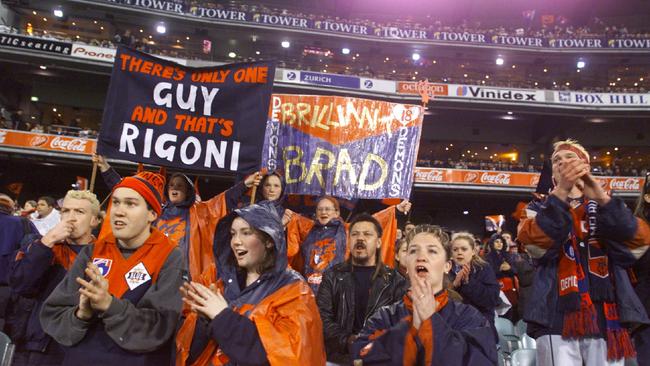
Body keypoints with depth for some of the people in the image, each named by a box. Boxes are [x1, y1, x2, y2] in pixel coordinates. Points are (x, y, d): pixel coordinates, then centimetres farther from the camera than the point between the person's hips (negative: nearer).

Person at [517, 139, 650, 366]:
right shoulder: (540, 209, 13)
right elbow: (534, 243, -10)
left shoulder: (606, 207, 18)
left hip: (606, 316, 2)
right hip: (558, 317, -2)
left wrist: (601, 197, -17)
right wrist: (561, 192, -19)